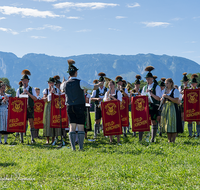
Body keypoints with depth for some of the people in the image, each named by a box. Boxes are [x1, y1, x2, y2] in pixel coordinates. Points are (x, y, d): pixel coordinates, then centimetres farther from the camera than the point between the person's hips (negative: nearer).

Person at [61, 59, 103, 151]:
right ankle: (81, 147, -1)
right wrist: (99, 84, 18)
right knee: (81, 127, 0)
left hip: (70, 107, 4)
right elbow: (94, 87, -3)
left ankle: (73, 147, 1)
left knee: (72, 127, 5)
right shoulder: (80, 82, -11)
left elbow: (61, 88, 27)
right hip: (80, 107, -4)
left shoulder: (65, 84, 2)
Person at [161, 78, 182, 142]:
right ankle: (169, 140, 11)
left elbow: (177, 101, -15)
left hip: (173, 108, -7)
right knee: (167, 125, 6)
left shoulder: (175, 91, -6)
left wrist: (168, 97, -18)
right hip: (165, 108, 7)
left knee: (173, 125, -8)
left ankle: (173, 141, -4)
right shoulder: (166, 91, 16)